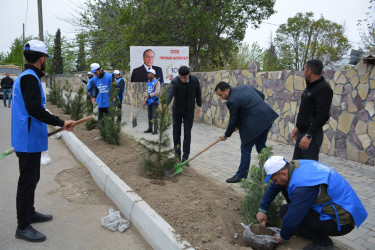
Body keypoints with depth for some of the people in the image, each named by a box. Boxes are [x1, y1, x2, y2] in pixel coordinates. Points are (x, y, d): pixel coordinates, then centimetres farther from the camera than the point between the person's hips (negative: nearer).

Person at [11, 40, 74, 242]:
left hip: (28, 139, 10)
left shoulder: (26, 76, 15)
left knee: (31, 179, 20)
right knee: (27, 182, -2)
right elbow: (34, 109, -26)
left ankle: (29, 213, 35)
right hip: (29, 140, -10)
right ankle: (23, 227, 9)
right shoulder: (30, 78, -17)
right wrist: (60, 123, -24)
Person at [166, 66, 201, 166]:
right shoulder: (175, 82, -26)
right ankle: (177, 153, 29)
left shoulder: (195, 80, -15)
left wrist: (199, 105, 9)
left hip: (189, 111, 1)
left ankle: (185, 157, 8)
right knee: (176, 133, 8)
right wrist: (164, 104, -63)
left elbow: (198, 92, 3)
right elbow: (169, 93, -45)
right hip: (177, 111, -1)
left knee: (187, 134, 0)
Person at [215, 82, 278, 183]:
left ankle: (241, 175, 13)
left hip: (255, 123, -9)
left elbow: (233, 121, -5)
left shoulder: (231, 101, -14)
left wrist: (226, 135, 9)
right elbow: (262, 96, 17)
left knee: (245, 149, 3)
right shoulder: (244, 86, 11)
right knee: (261, 146, 21)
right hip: (267, 117, 9)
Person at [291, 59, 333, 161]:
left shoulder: (323, 88, -16)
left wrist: (309, 135, -25)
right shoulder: (310, 86, 15)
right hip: (302, 132, 10)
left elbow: (323, 115, -23)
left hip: (312, 134, -10)